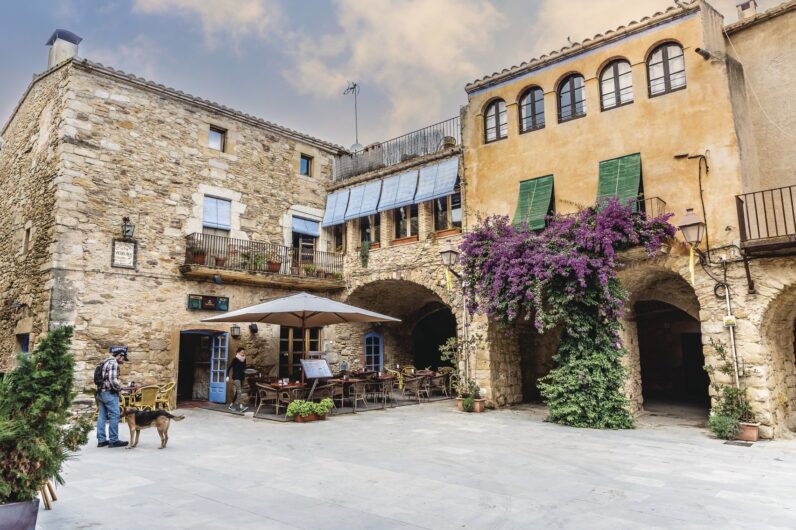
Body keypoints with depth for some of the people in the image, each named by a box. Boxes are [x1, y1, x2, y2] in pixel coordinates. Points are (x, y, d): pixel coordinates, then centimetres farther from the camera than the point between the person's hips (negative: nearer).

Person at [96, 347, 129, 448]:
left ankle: (101, 440, 15)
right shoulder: (113, 363, -14)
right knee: (114, 416, -5)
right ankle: (113, 440, -2)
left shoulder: (105, 362, 17)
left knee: (102, 416, 11)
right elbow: (113, 380, -22)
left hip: (101, 392, 10)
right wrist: (120, 387, -6)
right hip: (109, 393, -10)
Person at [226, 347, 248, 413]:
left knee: (238, 392, 11)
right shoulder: (235, 360, -9)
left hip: (241, 377, 7)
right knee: (239, 391, -17)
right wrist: (227, 376, -15)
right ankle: (241, 407, -23)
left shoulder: (244, 360, 8)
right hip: (236, 377, -7)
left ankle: (232, 405, 24)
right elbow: (229, 368, -9)